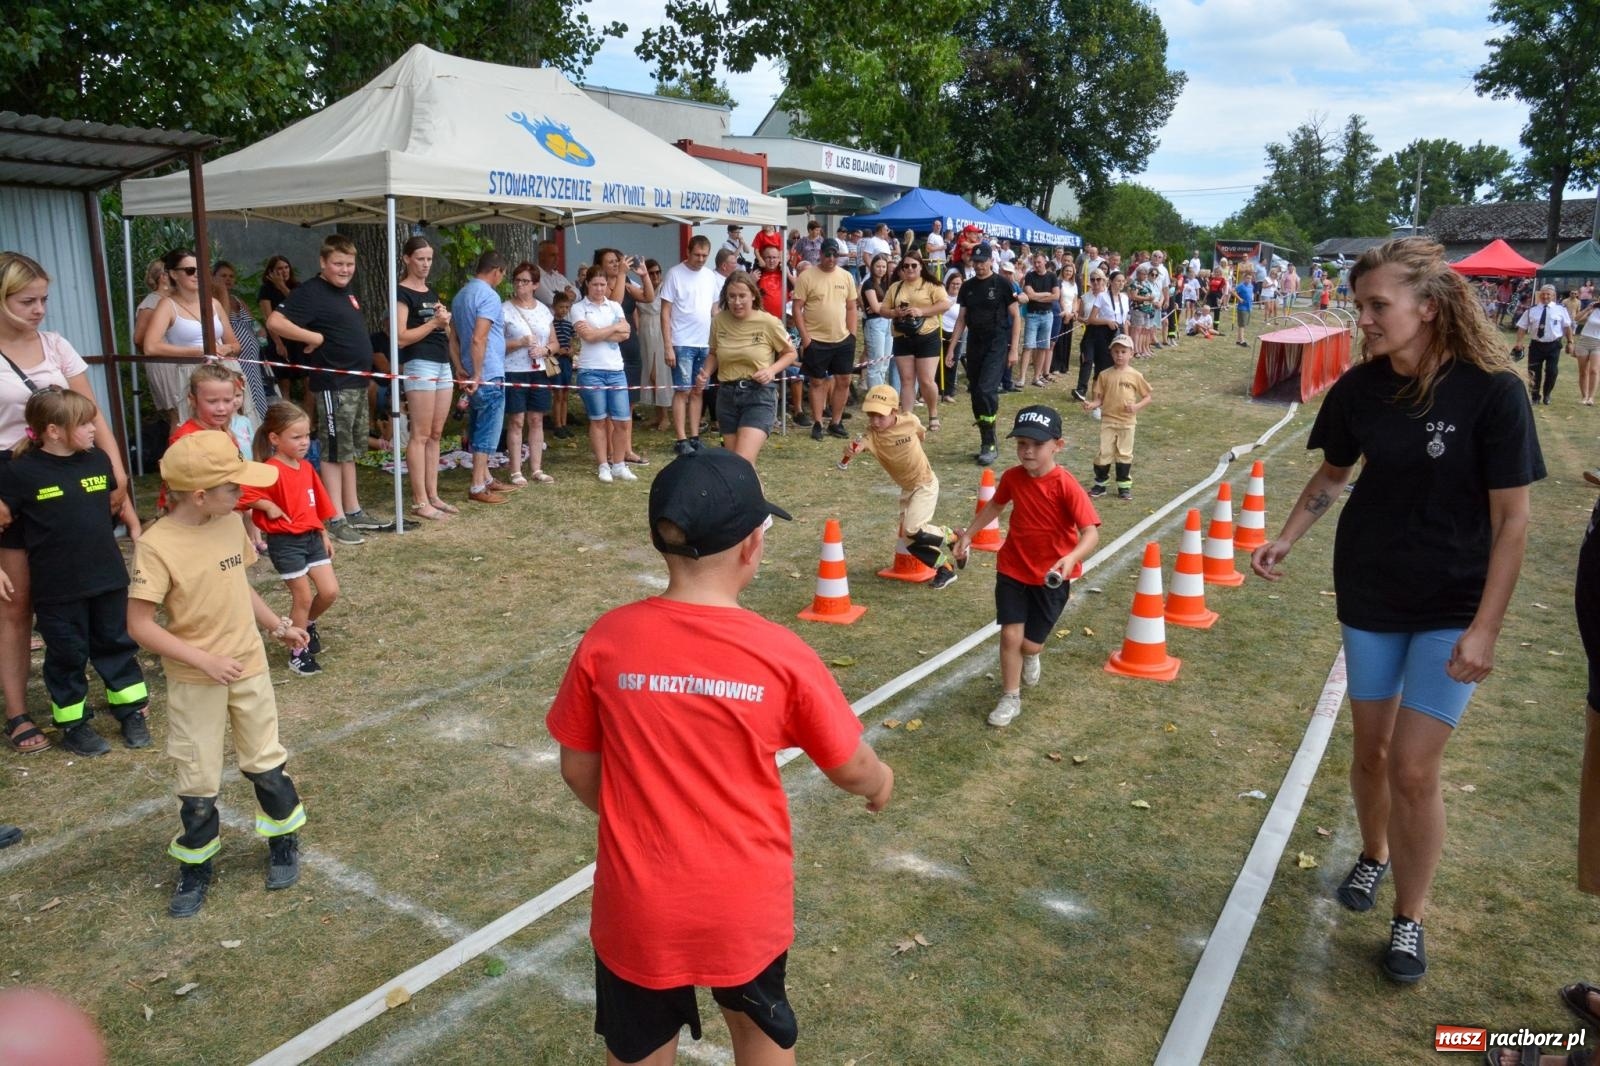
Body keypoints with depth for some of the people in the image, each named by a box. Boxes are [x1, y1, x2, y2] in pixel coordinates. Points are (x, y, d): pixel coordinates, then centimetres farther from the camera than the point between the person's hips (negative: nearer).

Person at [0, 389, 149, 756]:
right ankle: (73, 724, 23)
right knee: (67, 657, 9)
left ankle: (131, 712, 27)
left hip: (108, 578, 4)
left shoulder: (98, 460, 1)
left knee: (117, 646, 14)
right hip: (57, 588, -4)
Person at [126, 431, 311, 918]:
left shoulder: (231, 523, -3)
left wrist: (278, 626, 7)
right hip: (194, 682, -4)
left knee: (264, 761, 16)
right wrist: (204, 660, -23)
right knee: (198, 781, 10)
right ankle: (196, 866, 29)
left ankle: (284, 840, 35)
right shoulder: (157, 545, -21)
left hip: (249, 667, 4)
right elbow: (140, 624, -20)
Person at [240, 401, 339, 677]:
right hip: (285, 542, -7)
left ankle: (308, 624, 34)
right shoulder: (272, 471, -18)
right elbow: (241, 494, -27)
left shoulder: (307, 468, 7)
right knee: (303, 597, 1)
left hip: (312, 538, 7)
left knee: (330, 591, 4)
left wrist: (324, 535, 17)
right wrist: (269, 506, -20)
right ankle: (299, 651, 18)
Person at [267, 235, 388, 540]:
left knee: (350, 451, 15)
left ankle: (353, 511, 23)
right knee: (334, 452, -3)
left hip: (357, 381, 9)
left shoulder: (346, 291, 13)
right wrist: (315, 337, -19)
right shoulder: (311, 292, -13)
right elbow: (275, 323, -24)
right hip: (333, 384, -9)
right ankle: (336, 519, 2)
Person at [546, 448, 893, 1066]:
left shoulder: (605, 642, -14)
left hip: (638, 907, 1)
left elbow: (578, 771, -2)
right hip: (747, 902, 0)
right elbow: (850, 768, -5)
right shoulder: (780, 654, -18)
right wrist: (880, 784, 19)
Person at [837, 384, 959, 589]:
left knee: (913, 530, -19)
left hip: (925, 483, -4)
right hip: (906, 488, 4)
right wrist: (850, 451, -64)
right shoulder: (872, 434, -21)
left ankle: (950, 537, 8)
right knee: (910, 541, 5)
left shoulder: (909, 421, -21)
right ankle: (946, 568, 23)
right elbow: (859, 445, -46)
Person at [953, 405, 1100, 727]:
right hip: (1012, 569, 3)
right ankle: (1010, 698, 16)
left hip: (1051, 576, -3)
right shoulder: (1012, 477, -8)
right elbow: (995, 505, 14)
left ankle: (1030, 657, 45)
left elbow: (1091, 531, -28)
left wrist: (1072, 557, -46)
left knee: (1030, 643, 6)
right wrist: (969, 533, 13)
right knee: (1010, 635, -4)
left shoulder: (1066, 486, -23)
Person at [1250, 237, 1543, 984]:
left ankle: (1410, 918, 18)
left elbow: (1512, 518, -15)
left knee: (1413, 767, -3)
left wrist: (1485, 628, -17)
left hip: (1451, 608, -3)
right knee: (1370, 748, 15)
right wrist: (1286, 538, -4)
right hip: (1369, 594, 4)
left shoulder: (1491, 390, -19)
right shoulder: (1360, 388, -8)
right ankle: (1373, 856, 43)